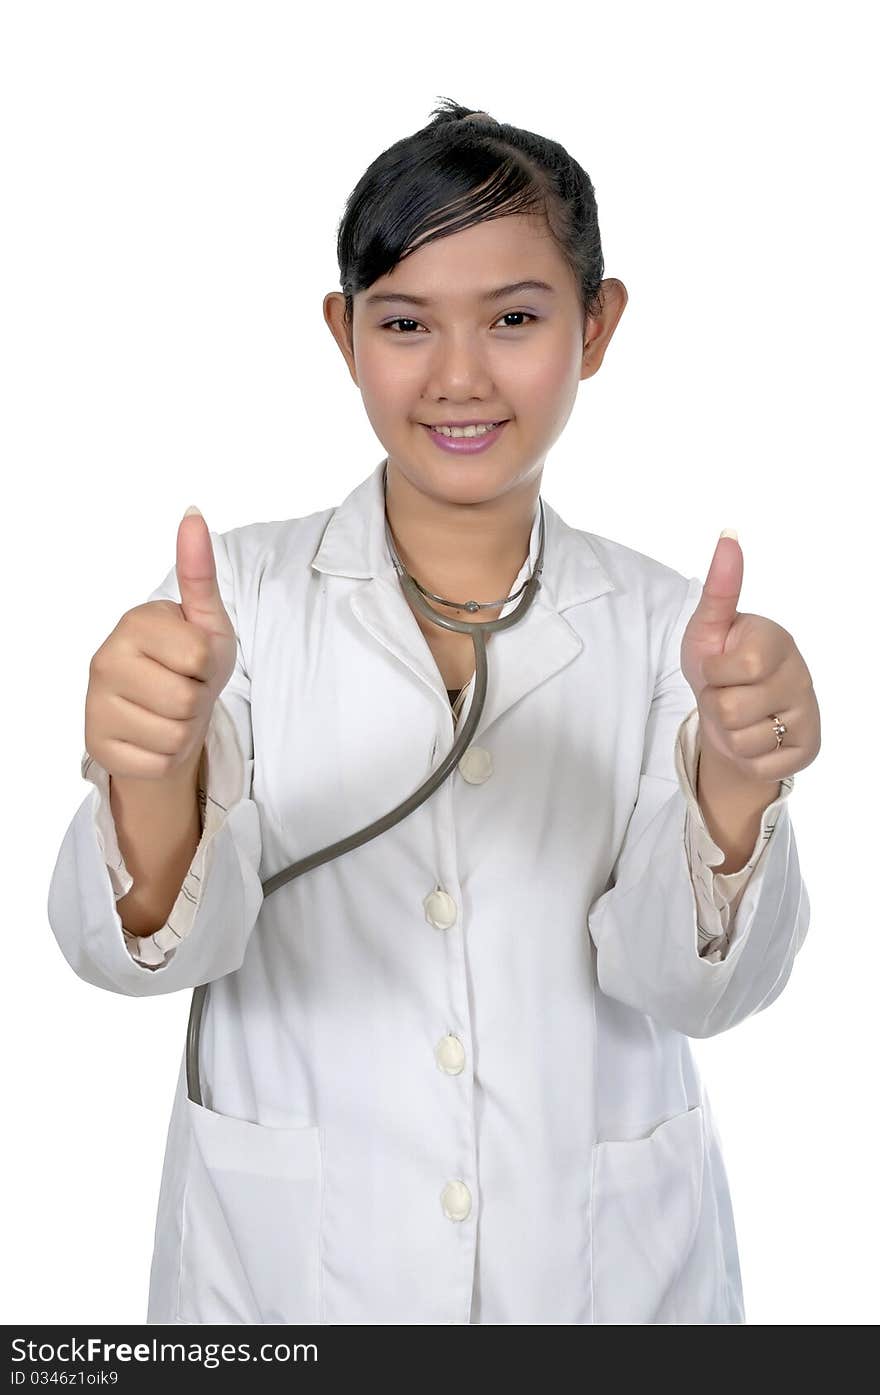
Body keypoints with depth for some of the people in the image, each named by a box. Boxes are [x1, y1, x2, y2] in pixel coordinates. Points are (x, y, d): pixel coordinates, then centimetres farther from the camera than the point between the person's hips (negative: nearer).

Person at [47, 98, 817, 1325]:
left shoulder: (664, 624, -6)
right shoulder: (243, 591, -8)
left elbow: (692, 989, -12)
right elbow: (143, 947, -16)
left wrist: (730, 778, -32)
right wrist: (155, 772, -37)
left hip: (601, 1264, 1)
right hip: (283, 1267, 0)